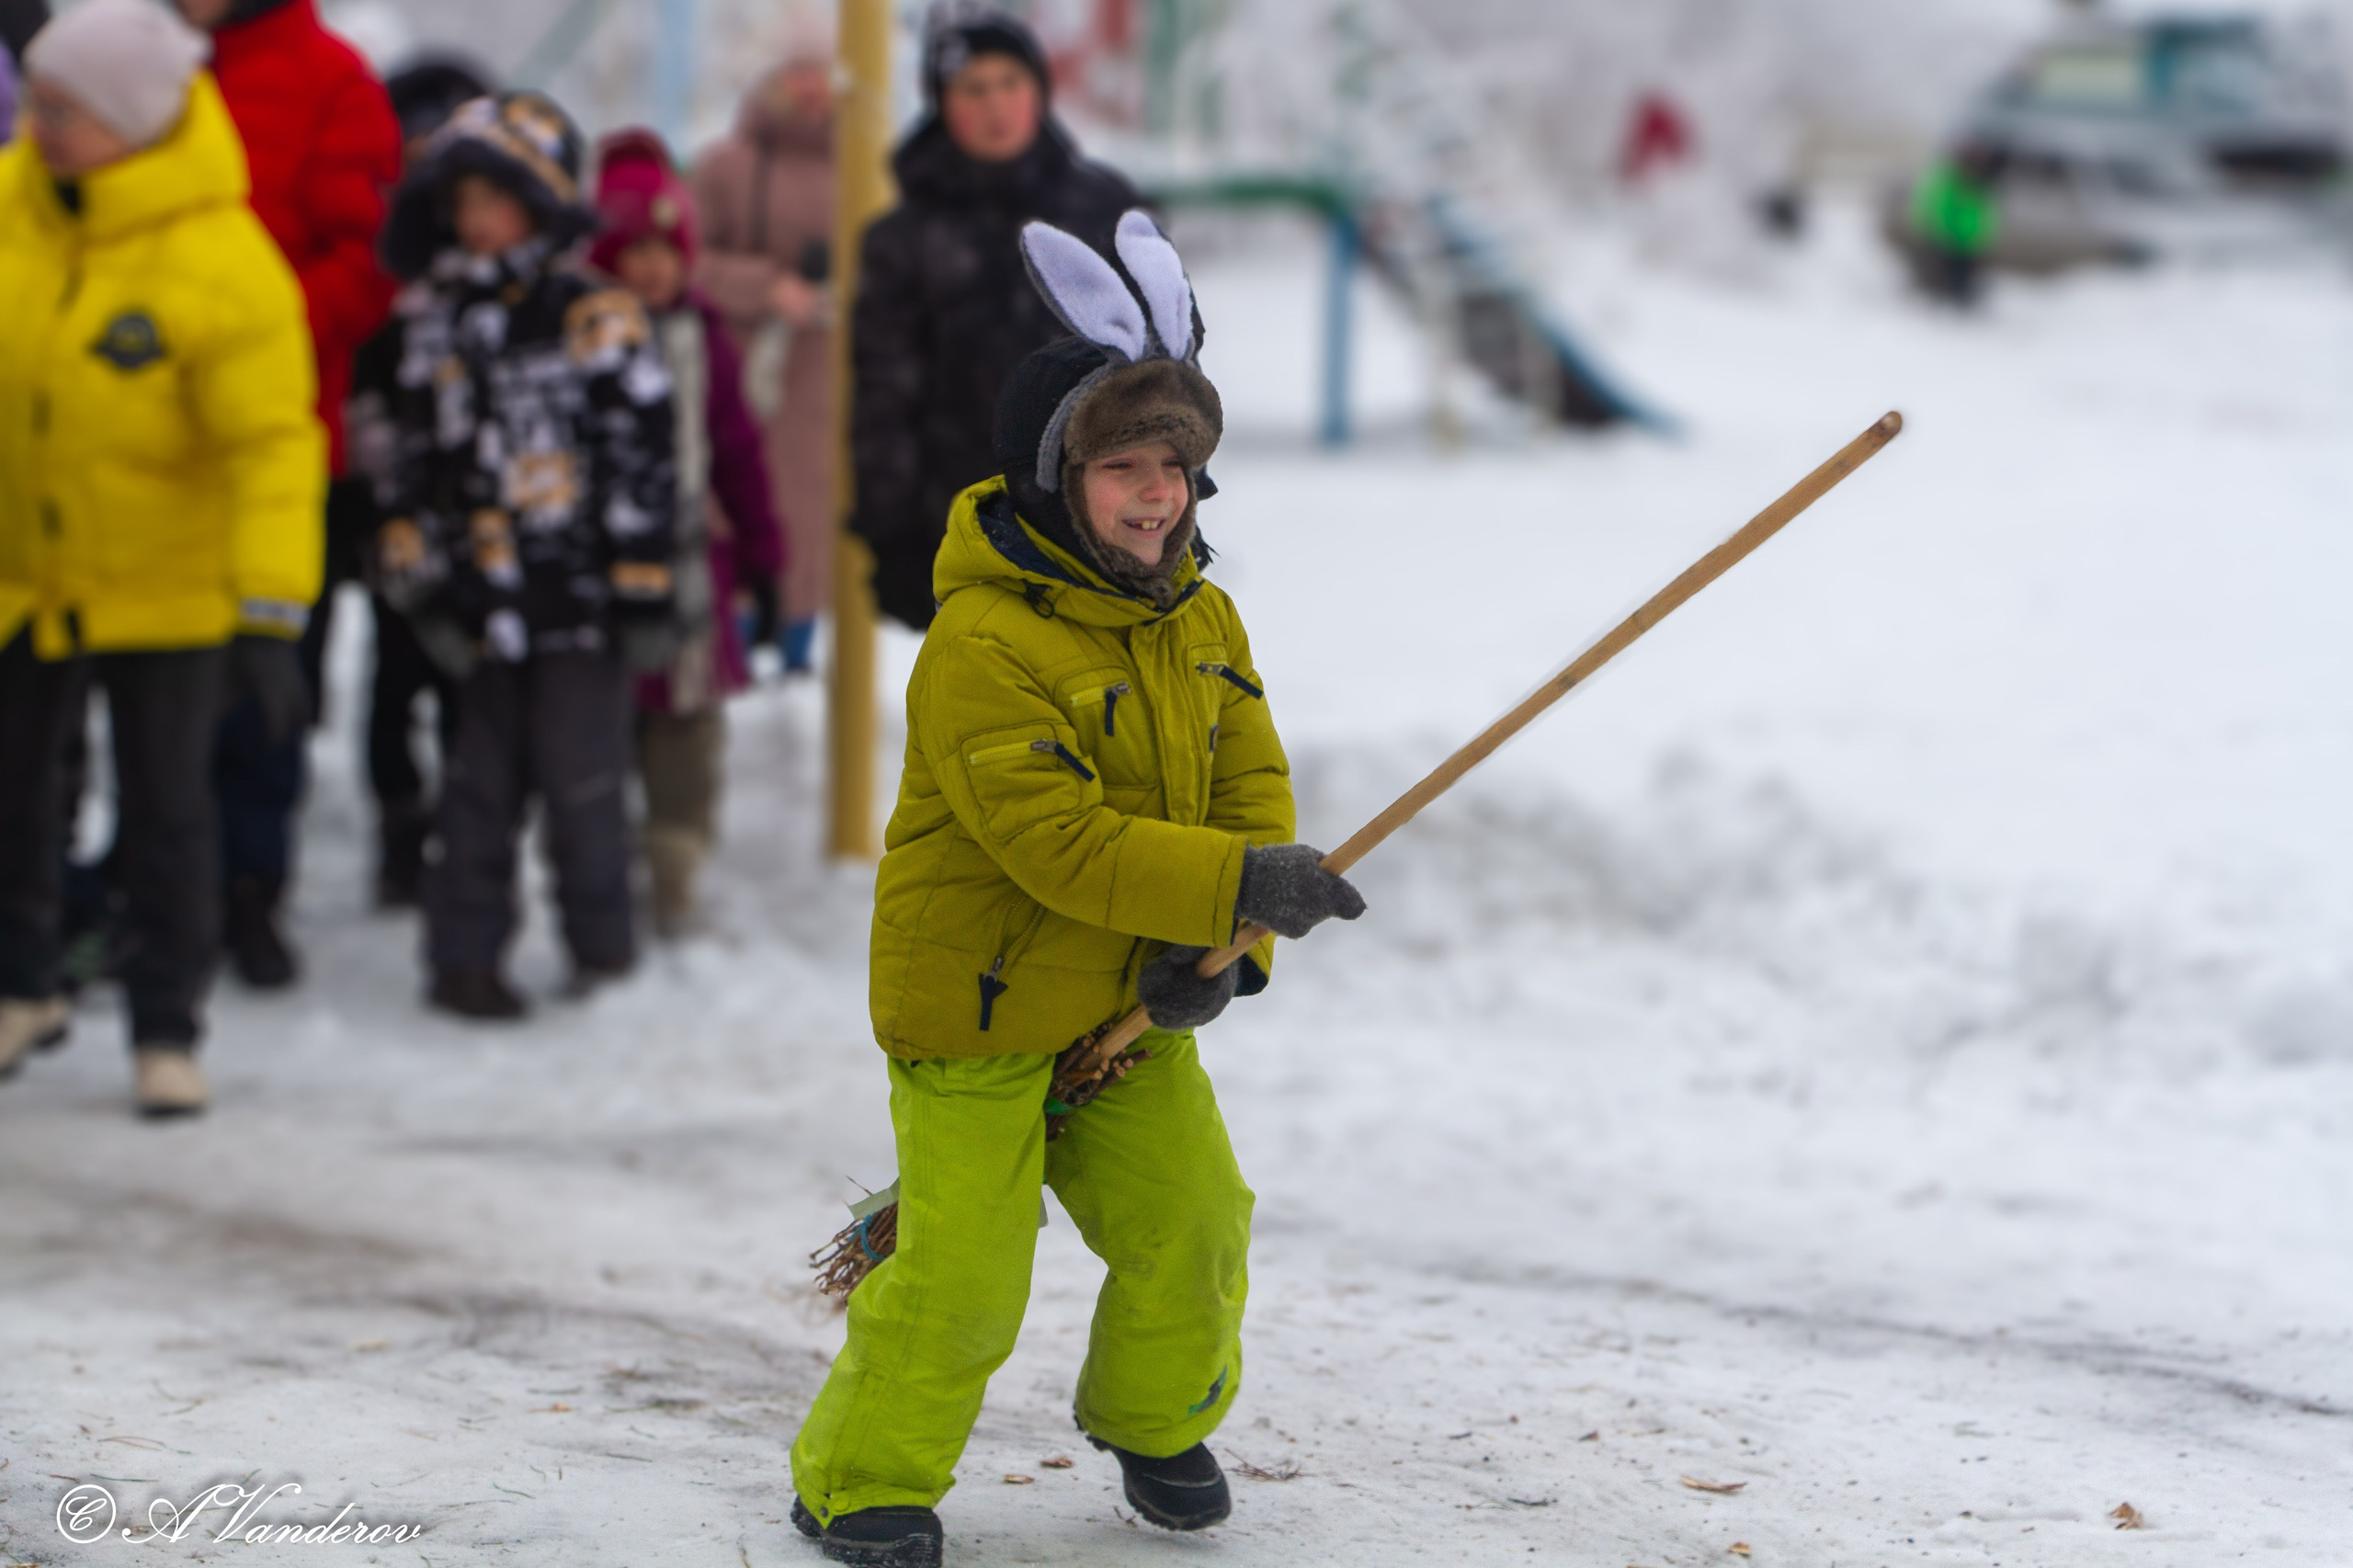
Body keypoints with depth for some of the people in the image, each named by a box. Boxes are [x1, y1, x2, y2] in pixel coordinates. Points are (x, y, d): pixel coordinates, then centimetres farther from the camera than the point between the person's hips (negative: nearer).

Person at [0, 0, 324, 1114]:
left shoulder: (226, 266, -23)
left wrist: (271, 620, -27)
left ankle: (167, 1031, 18)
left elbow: (274, 448, -22)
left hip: (165, 587, -5)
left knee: (165, 811, 3)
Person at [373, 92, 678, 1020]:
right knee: (479, 785, 8)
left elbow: (641, 462, -5)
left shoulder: (598, 320, -4)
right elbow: (411, 466, 14)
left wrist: (643, 589, -7)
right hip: (481, 595, 4)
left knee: (580, 782, 1)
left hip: (581, 599, -4)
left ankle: (601, 952, 15)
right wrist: (418, 582, 8)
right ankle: (464, 956, 14)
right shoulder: (433, 324, 10)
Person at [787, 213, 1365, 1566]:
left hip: (1132, 1002, 7)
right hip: (976, 1000, -7)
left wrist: (1219, 945, -15)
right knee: (964, 1268, -9)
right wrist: (1234, 888, -35)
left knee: (1192, 1217, 5)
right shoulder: (982, 645, -23)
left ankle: (1159, 1418, 33)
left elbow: (1251, 779, 2)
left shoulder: (1201, 620, 2)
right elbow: (1059, 840, -29)